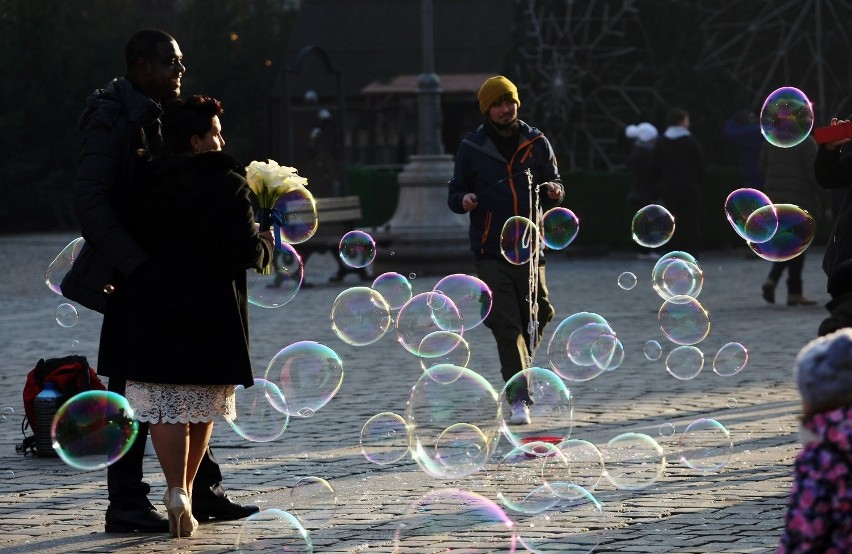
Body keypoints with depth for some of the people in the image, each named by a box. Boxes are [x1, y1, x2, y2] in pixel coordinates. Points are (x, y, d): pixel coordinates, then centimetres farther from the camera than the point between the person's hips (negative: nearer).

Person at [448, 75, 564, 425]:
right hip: (491, 251, -2)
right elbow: (454, 195, 8)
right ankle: (519, 398, -14)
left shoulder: (536, 143, 9)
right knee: (506, 324, -11)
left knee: (534, 320, 7)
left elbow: (553, 183, 17)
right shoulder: (472, 147, 4)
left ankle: (516, 382, 31)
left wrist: (554, 192, -7)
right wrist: (464, 200, -16)